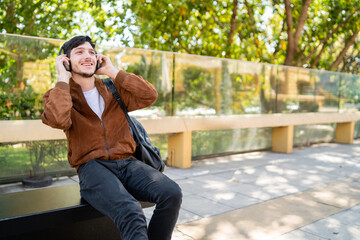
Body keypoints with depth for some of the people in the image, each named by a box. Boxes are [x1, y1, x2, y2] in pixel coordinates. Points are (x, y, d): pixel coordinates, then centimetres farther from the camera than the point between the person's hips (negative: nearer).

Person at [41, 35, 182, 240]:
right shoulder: (58, 95, 8)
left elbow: (150, 95, 1)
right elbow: (57, 119, -17)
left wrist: (112, 72, 5)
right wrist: (63, 77, -4)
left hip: (127, 163, 4)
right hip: (92, 167, -4)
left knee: (172, 193, -23)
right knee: (131, 213, -35)